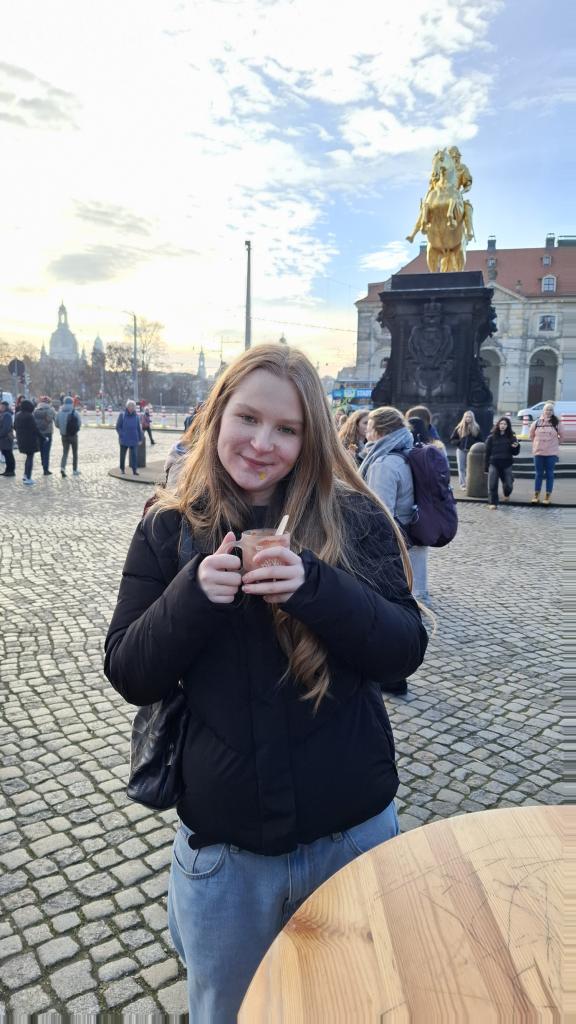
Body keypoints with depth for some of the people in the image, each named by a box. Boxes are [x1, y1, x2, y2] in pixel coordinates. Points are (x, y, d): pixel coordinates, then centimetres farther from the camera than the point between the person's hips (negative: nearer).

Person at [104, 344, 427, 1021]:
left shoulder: (354, 519, -9)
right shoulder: (169, 528, -6)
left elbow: (404, 651, -12)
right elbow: (129, 676, -6)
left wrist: (316, 586, -28)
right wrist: (193, 594, -24)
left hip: (353, 828, 0)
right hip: (223, 838, 1)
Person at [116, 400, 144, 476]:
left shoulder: (136, 416, 2)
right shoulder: (122, 415, -3)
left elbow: (139, 428, 7)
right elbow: (118, 427, -1)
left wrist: (140, 438, 7)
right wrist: (122, 435, -12)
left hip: (134, 440, 1)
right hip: (124, 440, -1)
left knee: (134, 455, -5)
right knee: (122, 454, 11)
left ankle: (134, 470, -3)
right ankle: (122, 469, 25)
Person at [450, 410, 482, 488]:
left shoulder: (476, 428, 4)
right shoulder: (459, 428, 3)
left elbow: (480, 440, 6)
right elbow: (452, 439, 6)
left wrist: (474, 445, -12)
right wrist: (459, 442, -10)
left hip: (471, 451, -1)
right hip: (461, 450, 1)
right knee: (461, 468, 2)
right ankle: (463, 484, 7)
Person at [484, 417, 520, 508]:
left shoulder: (511, 437, 5)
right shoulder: (491, 437, 2)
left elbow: (515, 453, 7)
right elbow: (487, 453, 4)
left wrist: (516, 446, -16)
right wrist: (486, 467, 1)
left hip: (507, 465, 1)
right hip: (494, 464, -1)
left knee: (508, 485, 5)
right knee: (492, 485, -8)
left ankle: (506, 495, 38)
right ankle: (493, 503, 3)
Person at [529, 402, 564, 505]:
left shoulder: (557, 423, -4)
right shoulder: (537, 423, -1)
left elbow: (562, 436, 7)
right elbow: (531, 435, 13)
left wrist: (555, 443, 6)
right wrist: (536, 444, 10)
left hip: (552, 453, -1)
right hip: (538, 452, 1)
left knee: (549, 474, 4)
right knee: (538, 474, 7)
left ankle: (548, 496, 10)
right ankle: (536, 495, 14)